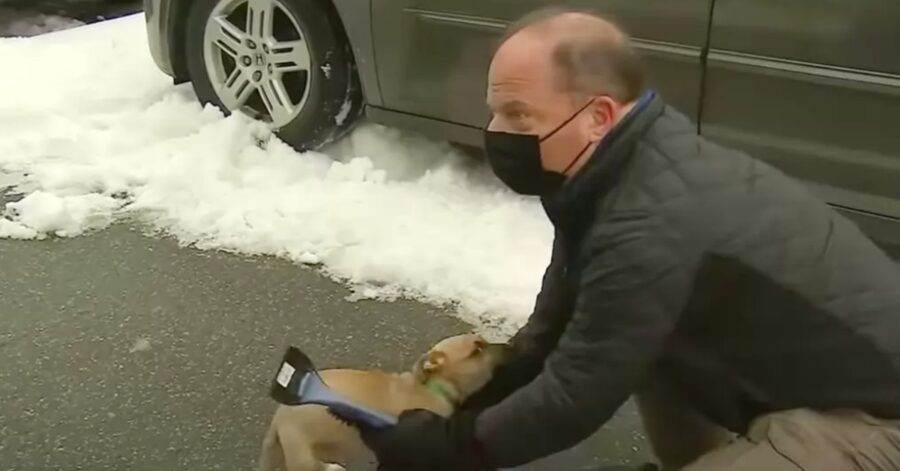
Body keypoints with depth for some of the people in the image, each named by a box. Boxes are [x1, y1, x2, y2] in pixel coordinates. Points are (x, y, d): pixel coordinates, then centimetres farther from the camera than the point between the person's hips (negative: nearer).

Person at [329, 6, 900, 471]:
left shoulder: (650, 227, -33)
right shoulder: (633, 160, -3)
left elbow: (573, 399, -22)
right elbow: (562, 318, 7)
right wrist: (479, 402, 4)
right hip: (808, 356, 9)